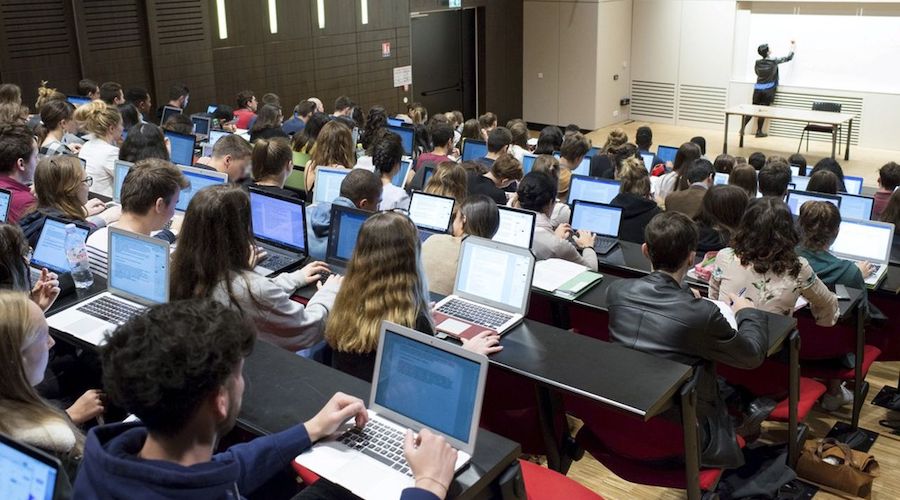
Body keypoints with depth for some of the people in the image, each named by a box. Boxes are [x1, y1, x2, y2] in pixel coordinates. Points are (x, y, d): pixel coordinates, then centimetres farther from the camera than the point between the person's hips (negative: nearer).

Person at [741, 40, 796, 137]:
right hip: (768, 90, -3)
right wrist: (793, 47, 17)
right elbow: (788, 58, 3)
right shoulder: (773, 61, -8)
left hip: (757, 89, 3)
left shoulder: (757, 63, 1)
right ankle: (759, 132, 7)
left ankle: (742, 128, -1)